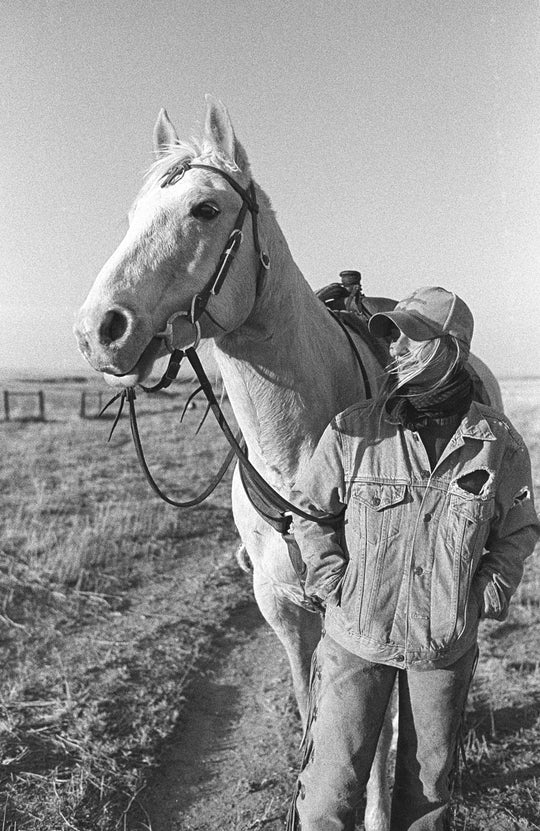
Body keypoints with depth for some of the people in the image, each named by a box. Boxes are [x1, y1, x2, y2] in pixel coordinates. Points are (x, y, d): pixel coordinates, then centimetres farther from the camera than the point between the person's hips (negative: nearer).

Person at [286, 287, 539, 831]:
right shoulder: (352, 432, -11)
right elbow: (308, 507, 2)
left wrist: (492, 589, -5)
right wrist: (330, 575, -7)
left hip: (447, 645, 2)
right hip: (357, 634, -1)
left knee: (428, 778, 21)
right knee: (332, 783, 6)